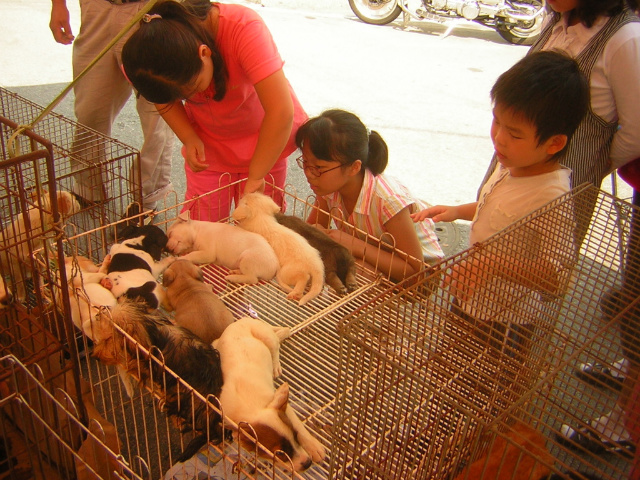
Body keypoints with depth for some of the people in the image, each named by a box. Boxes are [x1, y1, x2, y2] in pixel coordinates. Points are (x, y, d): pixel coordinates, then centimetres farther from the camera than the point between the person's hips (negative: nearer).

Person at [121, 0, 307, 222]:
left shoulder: (244, 27, -36)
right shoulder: (149, 49, -23)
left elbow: (281, 113, -39)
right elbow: (163, 98, -2)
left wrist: (255, 178, -31)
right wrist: (188, 138, -20)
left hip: (264, 139, -2)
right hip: (208, 143, 3)